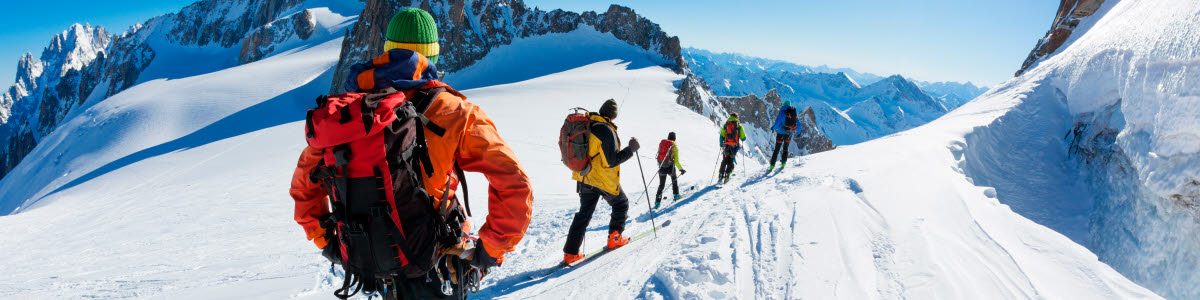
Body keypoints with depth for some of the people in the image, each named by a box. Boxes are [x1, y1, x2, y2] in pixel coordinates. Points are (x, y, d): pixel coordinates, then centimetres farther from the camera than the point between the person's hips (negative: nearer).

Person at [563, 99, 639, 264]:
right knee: (621, 204, 20)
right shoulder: (607, 131, -21)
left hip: (584, 178, 7)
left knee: (584, 214, 13)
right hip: (605, 181, -7)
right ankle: (614, 238, 24)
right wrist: (631, 149, -13)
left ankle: (571, 252, 9)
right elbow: (612, 161, -21)